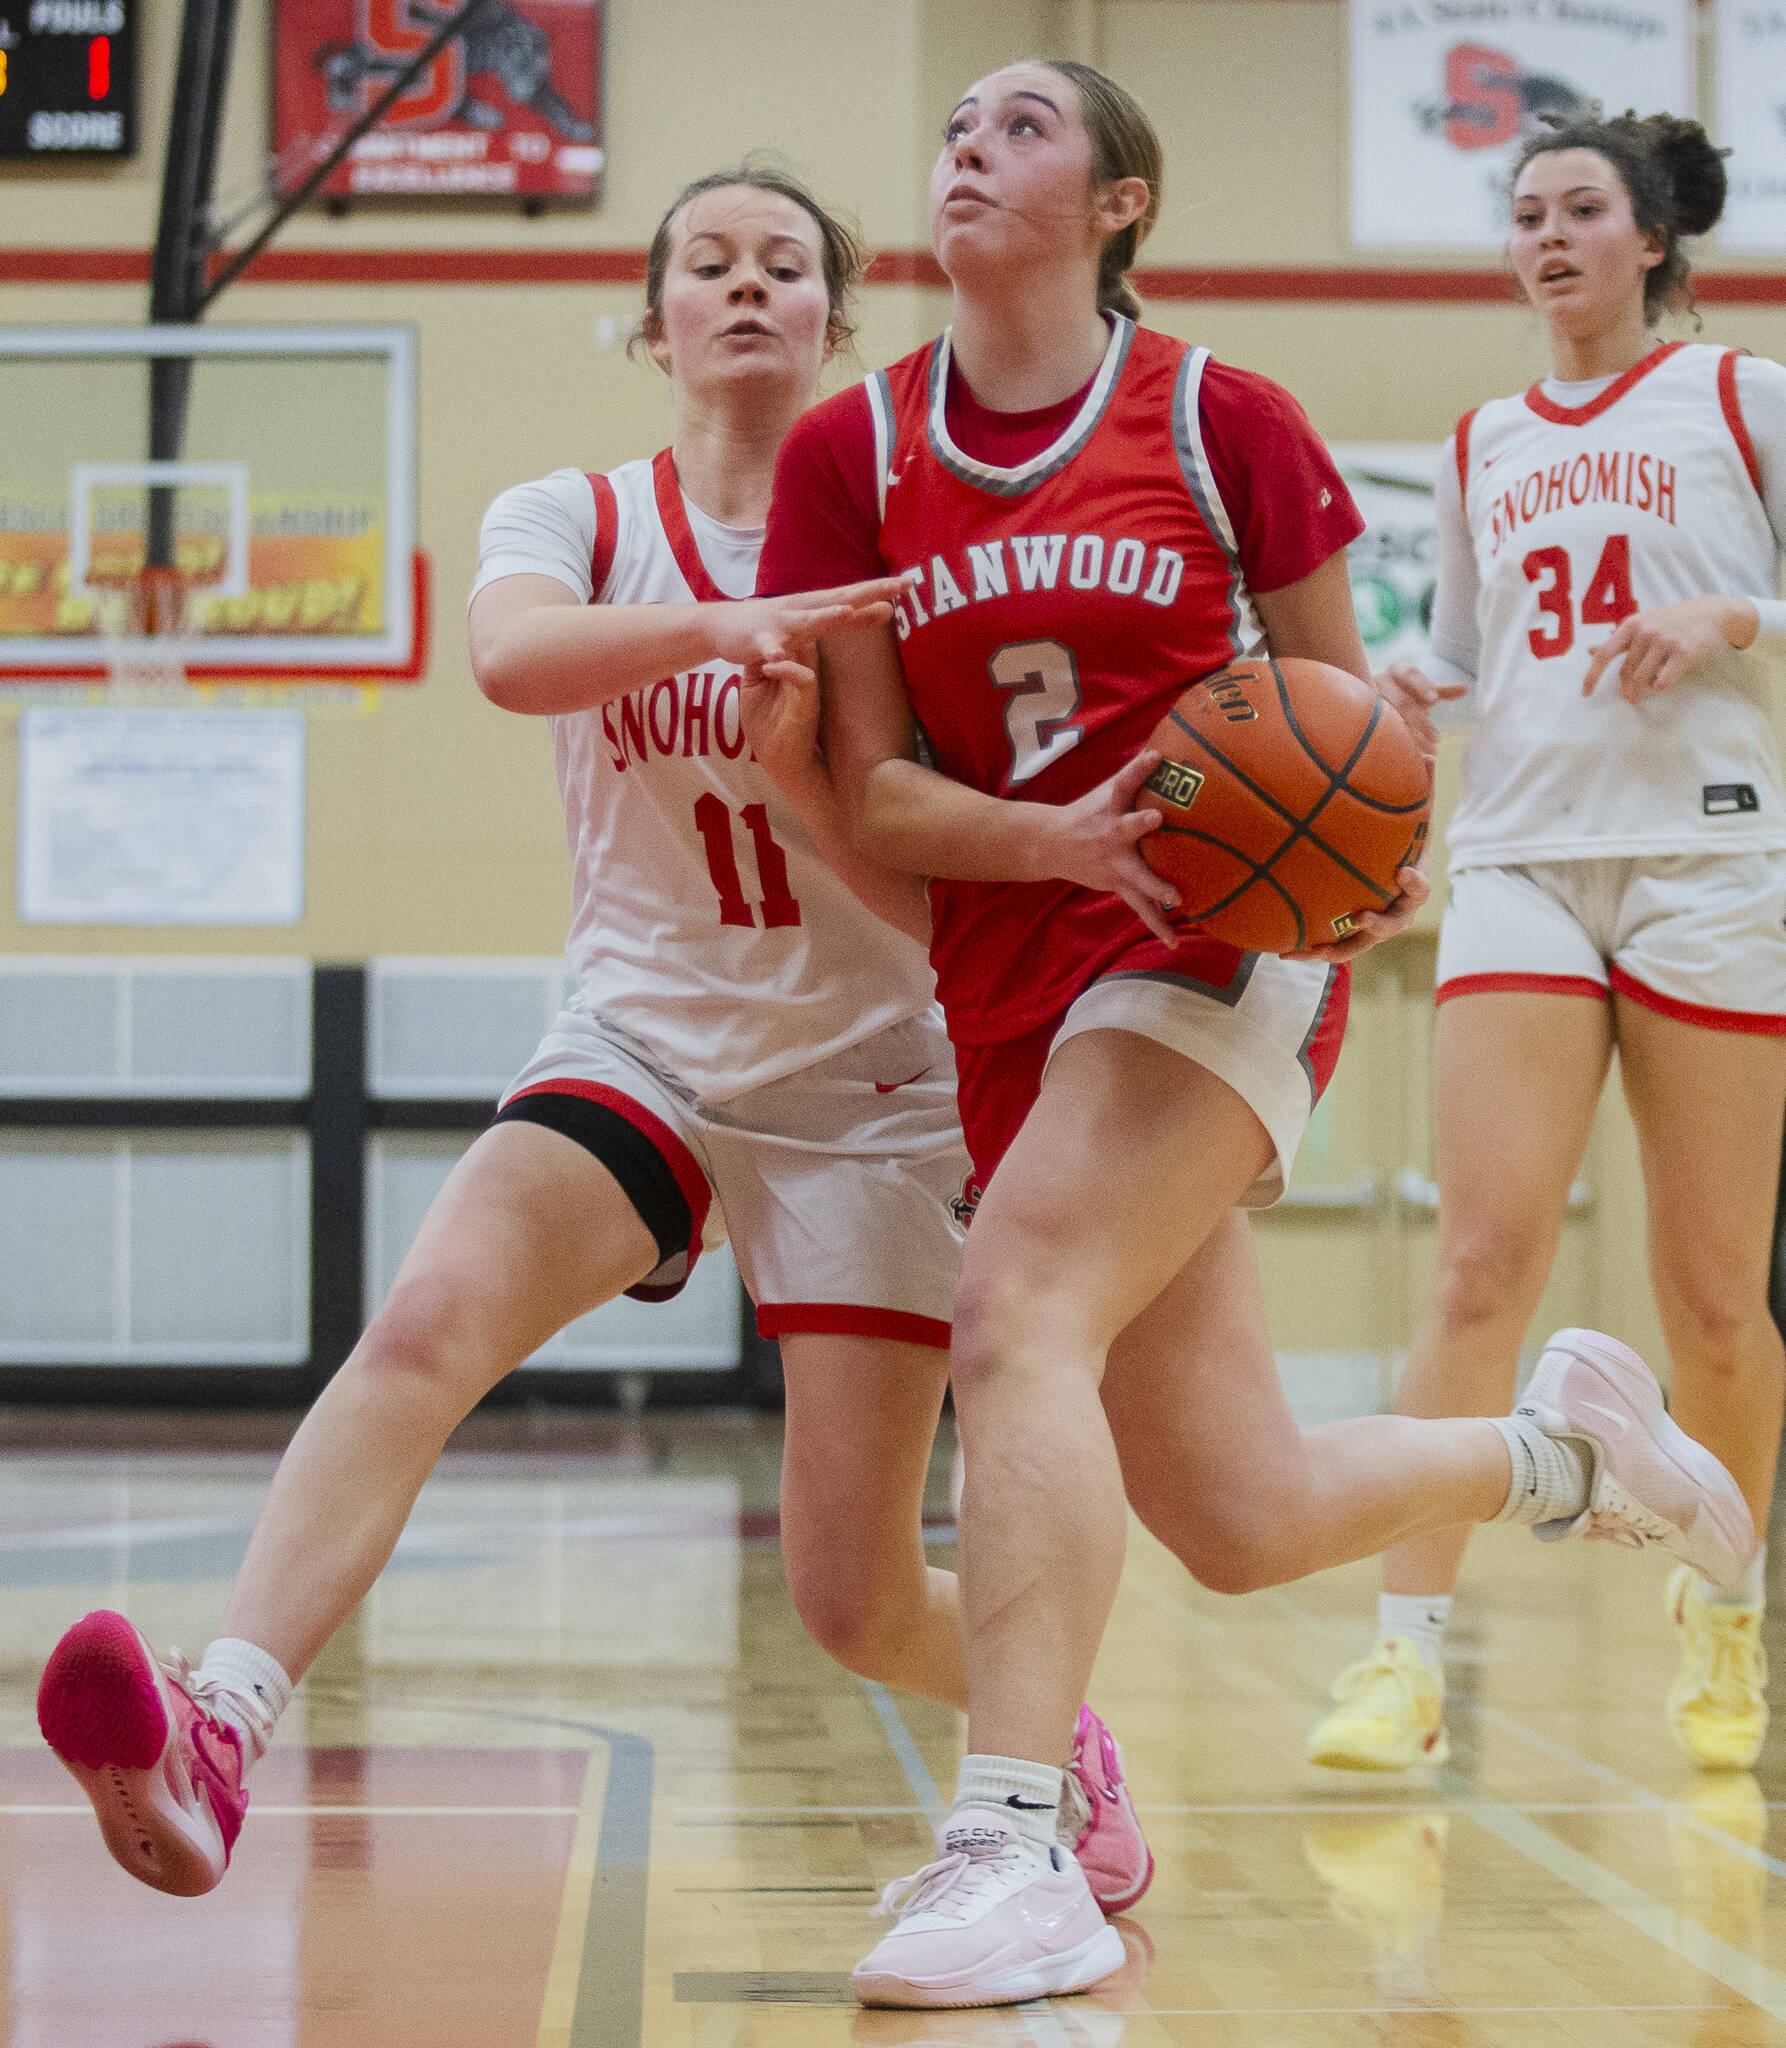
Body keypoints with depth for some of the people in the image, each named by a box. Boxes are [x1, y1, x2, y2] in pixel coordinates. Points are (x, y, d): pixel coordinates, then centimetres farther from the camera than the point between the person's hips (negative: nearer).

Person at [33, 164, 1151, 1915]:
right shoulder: (574, 519, 0)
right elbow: (509, 656, -25)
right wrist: (717, 626, -43)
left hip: (867, 1080, -1)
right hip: (641, 1040, 1)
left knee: (853, 1598, -1)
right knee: (428, 1321, -30)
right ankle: (217, 1733, -42)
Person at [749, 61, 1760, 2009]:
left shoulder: (1223, 421, -1)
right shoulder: (849, 451, 4)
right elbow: (870, 791, 2)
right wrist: (1065, 839, -16)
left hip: (1226, 948, -4)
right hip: (1012, 986, 4)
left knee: (1013, 1316, -29)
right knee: (1241, 1521, 9)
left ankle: (1012, 1851, -29)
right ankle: (1561, 1444, 39)